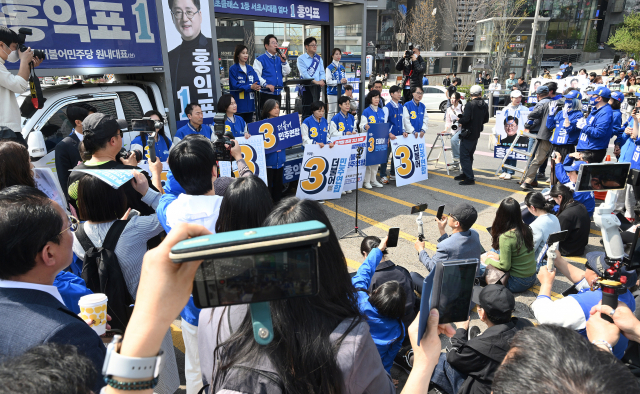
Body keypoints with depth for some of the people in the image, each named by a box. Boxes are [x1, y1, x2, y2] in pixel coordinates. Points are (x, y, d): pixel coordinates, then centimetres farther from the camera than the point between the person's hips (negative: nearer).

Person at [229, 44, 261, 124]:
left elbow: (257, 81, 5)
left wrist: (256, 86, -19)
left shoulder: (250, 68, 14)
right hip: (239, 102, -5)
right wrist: (250, 87, -23)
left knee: (249, 123, 11)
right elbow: (235, 85, -13)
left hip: (250, 102, 5)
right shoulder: (233, 69, -4)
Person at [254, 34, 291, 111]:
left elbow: (286, 73, 13)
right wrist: (265, 84, -27)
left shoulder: (279, 59, 18)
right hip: (266, 94, -6)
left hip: (277, 94, 6)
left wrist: (284, 62, 0)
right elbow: (256, 76, -12)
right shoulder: (260, 60, -2)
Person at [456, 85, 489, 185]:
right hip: (476, 134, 8)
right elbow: (486, 119, 12)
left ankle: (469, 178, -7)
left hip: (468, 134, -8)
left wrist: (460, 121, -4)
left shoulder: (470, 104, -17)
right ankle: (466, 174, 29)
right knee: (469, 155, 19)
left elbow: (465, 118, -24)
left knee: (464, 156, -5)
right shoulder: (484, 105, 5)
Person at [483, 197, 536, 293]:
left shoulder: (505, 237, -26)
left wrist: (488, 261, -4)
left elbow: (505, 266, -19)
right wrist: (499, 256, 12)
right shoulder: (526, 229, -3)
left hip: (518, 284, -8)